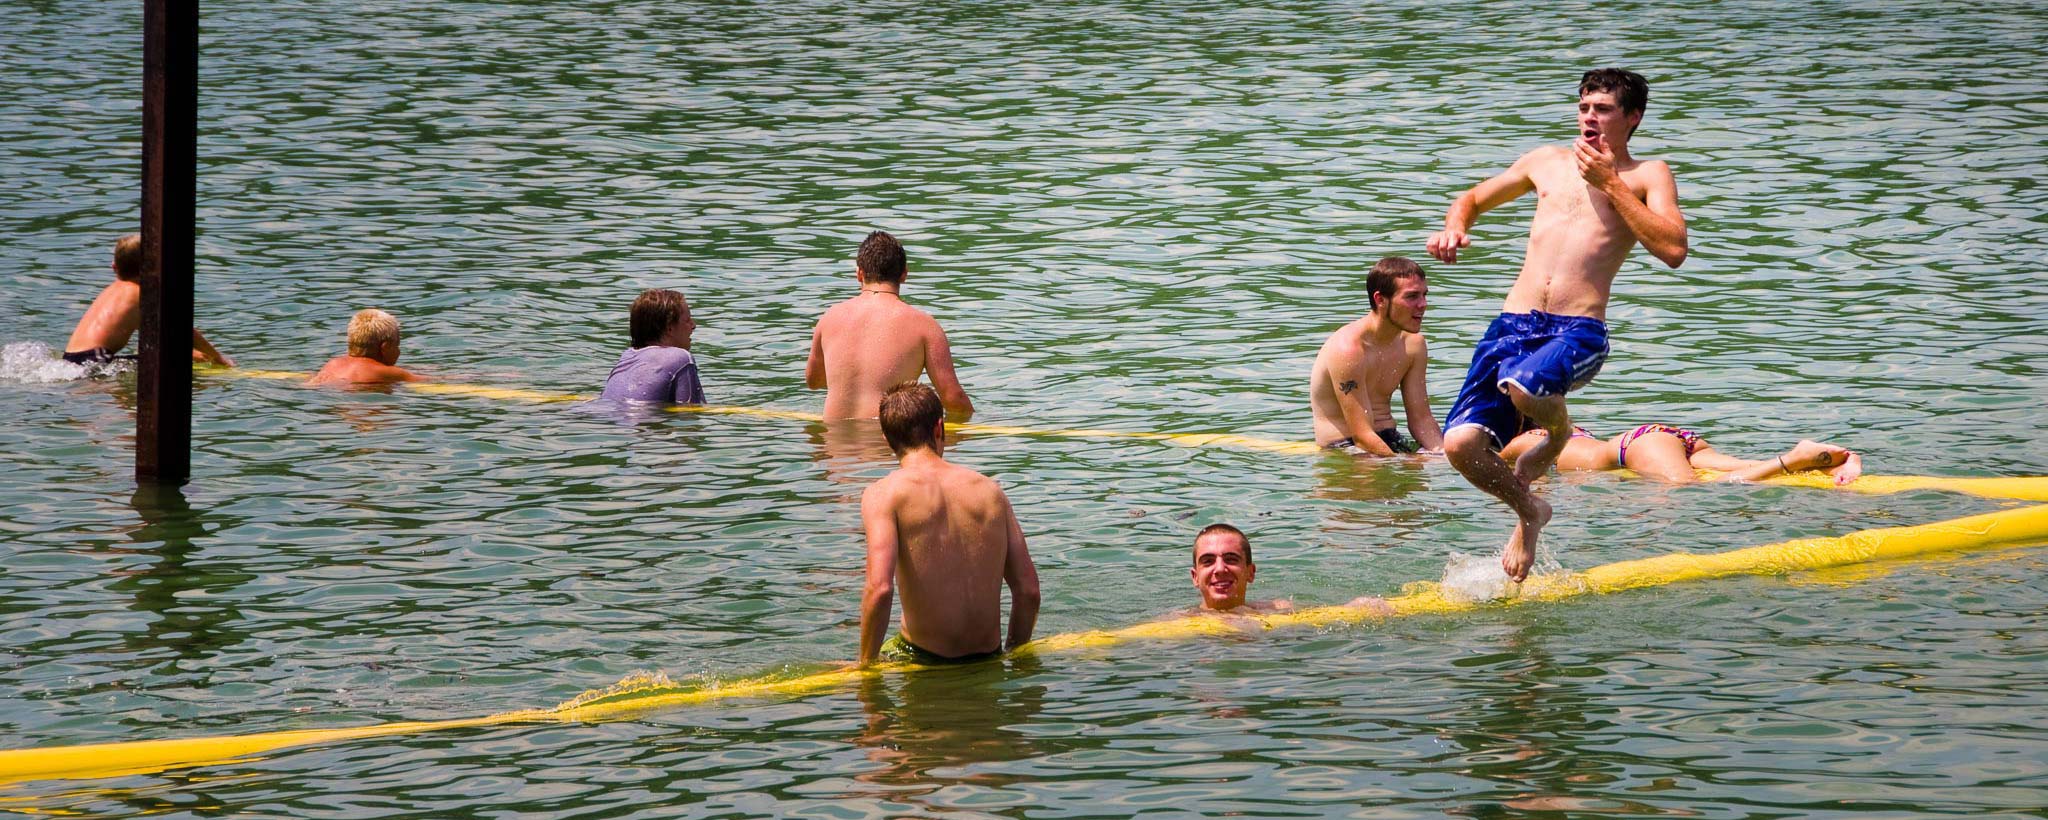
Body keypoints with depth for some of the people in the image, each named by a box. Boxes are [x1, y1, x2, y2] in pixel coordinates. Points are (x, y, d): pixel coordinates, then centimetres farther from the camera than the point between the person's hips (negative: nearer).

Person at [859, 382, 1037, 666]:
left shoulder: (884, 494, -9)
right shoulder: (989, 489, 5)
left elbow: (880, 588, -22)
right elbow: (1029, 590, 6)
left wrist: (867, 664, -10)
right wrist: (1012, 654, 20)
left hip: (924, 657, -5)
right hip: (988, 658, 5)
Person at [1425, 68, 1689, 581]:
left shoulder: (1646, 176, 9)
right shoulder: (1547, 163, 21)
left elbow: (1673, 250, -8)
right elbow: (1474, 198, 35)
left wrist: (1609, 183, -6)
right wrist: (1454, 227, 10)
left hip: (1578, 332, -4)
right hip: (1512, 326, 4)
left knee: (1521, 385, -39)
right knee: (1461, 445, -13)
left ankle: (1559, 434, -1)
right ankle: (1528, 512, 18)